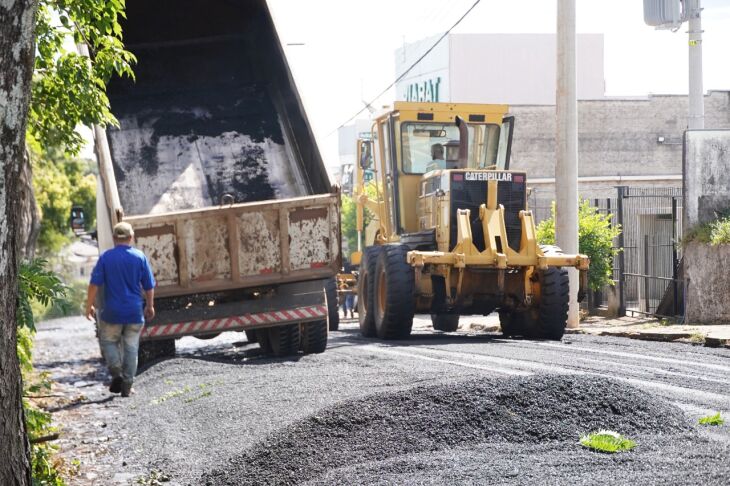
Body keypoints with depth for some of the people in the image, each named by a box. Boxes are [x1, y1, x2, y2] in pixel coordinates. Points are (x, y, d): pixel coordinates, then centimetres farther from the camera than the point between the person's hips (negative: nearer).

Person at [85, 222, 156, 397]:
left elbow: (94, 284, -8)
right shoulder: (140, 257, -3)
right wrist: (150, 306, 17)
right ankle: (127, 386, 9)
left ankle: (116, 371, -5)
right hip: (135, 312, 1)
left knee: (108, 341, 17)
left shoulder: (105, 257, -6)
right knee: (131, 348, 9)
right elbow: (149, 287, 3)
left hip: (112, 312, -1)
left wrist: (89, 306, 2)